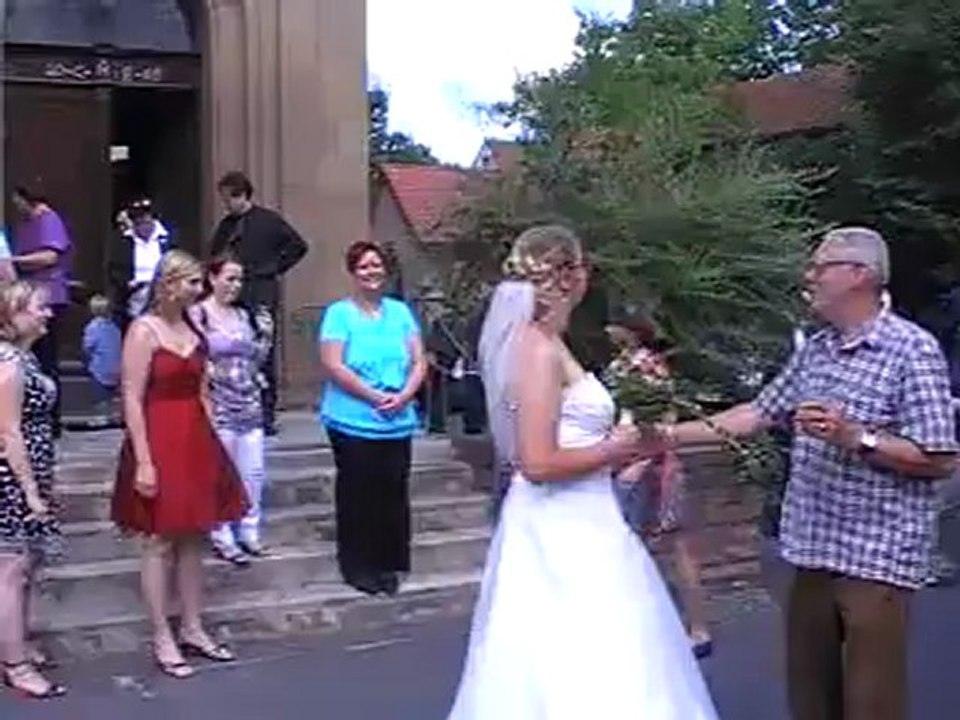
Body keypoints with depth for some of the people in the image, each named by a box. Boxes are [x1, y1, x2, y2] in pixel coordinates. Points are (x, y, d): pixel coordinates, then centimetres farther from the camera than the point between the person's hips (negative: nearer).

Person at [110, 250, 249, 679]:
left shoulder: (193, 329, 11)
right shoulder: (143, 330, -11)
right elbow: (132, 401, -15)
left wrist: (213, 445, 12)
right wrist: (143, 461, -20)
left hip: (196, 443, 7)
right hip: (160, 444, -7)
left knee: (193, 540, 12)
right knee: (160, 543, 1)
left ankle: (192, 630, 22)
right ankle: (162, 640, 9)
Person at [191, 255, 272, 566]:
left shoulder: (244, 315, 12)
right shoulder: (198, 313, -6)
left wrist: (266, 337, 2)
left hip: (250, 404, 6)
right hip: (218, 406, -6)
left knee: (254, 473, 7)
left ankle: (249, 531, 20)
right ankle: (223, 537, 10)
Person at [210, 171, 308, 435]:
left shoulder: (268, 220, 0)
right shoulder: (226, 226, 13)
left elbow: (298, 246, 2)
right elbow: (215, 257, 19)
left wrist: (276, 269, -1)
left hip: (261, 297, -4)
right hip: (231, 299, 5)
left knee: (263, 356, -3)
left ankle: (267, 415, 2)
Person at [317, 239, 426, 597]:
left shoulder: (400, 311, 11)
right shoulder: (339, 313, -2)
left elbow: (419, 362, 8)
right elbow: (333, 367, -12)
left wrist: (404, 396, -10)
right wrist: (376, 397, -16)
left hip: (398, 422, 4)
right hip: (353, 421, -4)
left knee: (393, 494, 6)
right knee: (358, 496, 2)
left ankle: (388, 563, 18)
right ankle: (358, 567, 14)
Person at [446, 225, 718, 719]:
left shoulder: (537, 344, 11)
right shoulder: (542, 351, -17)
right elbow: (538, 463, -23)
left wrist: (617, 446, 13)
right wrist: (619, 447, -13)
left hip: (566, 524, 10)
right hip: (563, 532, -10)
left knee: (563, 669, 16)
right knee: (585, 676, -3)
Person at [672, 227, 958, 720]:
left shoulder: (912, 350, -12)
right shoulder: (814, 349, 11)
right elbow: (758, 414, 16)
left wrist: (855, 438, -22)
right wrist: (673, 433, 13)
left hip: (876, 556, -7)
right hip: (813, 549, 7)